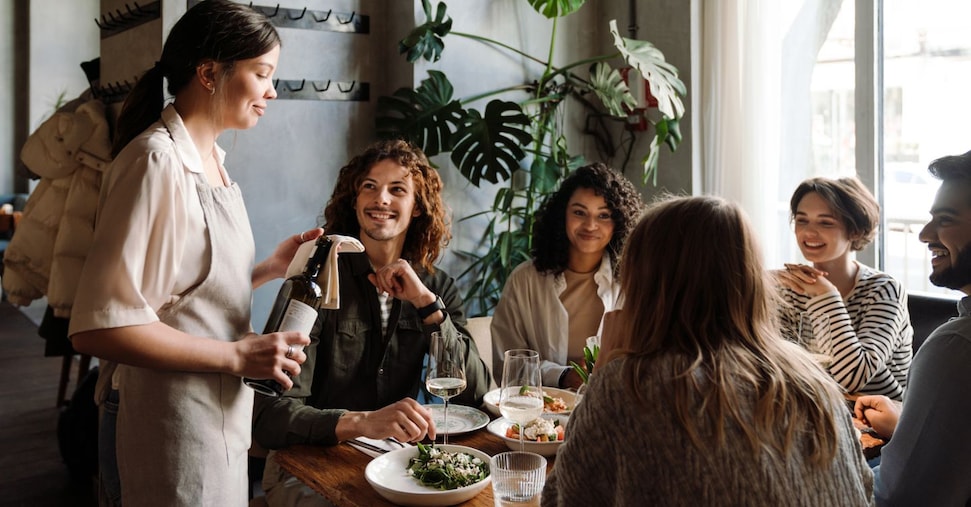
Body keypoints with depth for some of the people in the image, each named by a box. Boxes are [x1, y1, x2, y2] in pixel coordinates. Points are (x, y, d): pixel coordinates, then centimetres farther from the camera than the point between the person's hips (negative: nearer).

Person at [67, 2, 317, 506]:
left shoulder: (209, 160, 9)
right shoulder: (158, 162, -19)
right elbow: (98, 326, -24)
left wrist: (272, 267, 1)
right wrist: (237, 356, -23)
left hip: (219, 418, 9)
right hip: (170, 428, -9)